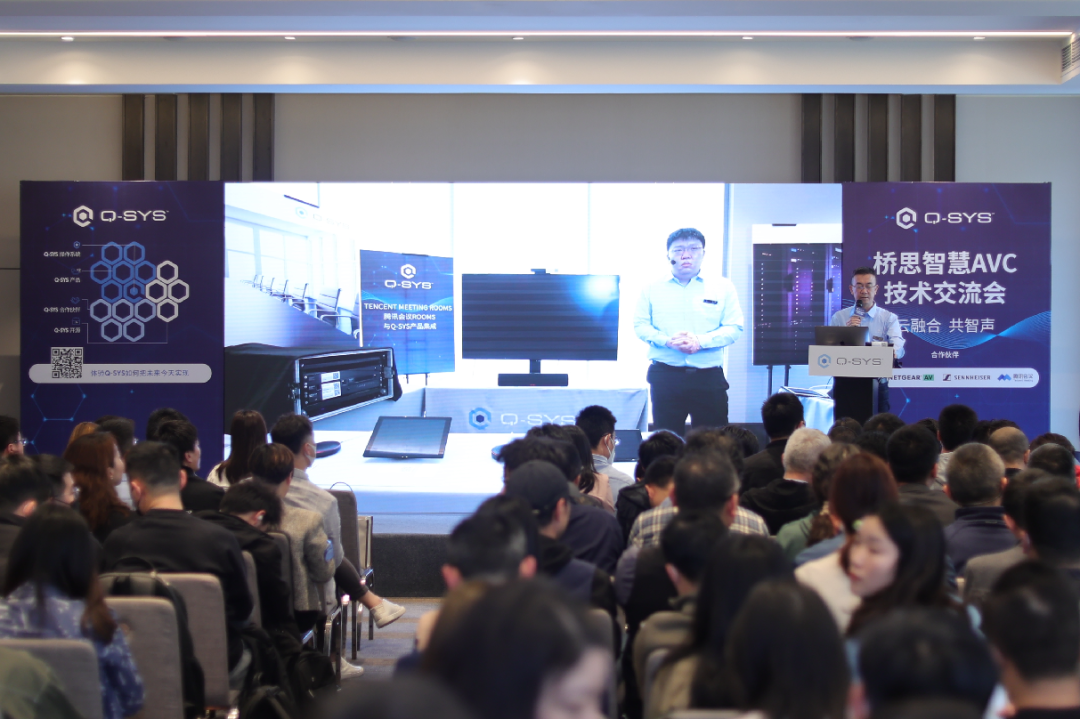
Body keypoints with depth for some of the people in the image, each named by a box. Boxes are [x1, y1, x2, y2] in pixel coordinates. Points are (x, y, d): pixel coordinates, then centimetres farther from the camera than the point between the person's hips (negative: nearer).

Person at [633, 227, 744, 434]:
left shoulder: (722, 287, 6)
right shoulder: (653, 289, 8)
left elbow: (734, 328, 0)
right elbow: (640, 326, 3)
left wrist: (701, 341, -17)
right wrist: (668, 340, -16)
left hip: (709, 377, 0)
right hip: (665, 376, 1)